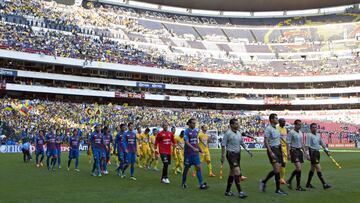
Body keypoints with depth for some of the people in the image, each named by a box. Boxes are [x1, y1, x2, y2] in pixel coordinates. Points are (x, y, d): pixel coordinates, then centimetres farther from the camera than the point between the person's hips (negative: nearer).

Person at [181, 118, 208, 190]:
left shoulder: (196, 130, 8)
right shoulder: (186, 131, -11)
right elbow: (187, 142, -19)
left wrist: (199, 149, 14)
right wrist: (193, 148, -30)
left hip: (195, 153, 5)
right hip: (188, 153, -5)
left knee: (198, 167, -3)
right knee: (186, 168, 7)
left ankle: (201, 184, -5)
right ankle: (183, 183, 25)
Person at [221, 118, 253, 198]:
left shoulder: (239, 133, 9)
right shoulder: (228, 133, -12)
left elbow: (242, 143, 21)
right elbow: (223, 144, -10)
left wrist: (248, 150, 12)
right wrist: (222, 156, -12)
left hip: (237, 154, 8)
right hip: (231, 154, -8)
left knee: (232, 173, 12)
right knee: (237, 172, -15)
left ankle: (228, 191, 22)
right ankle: (240, 192, -13)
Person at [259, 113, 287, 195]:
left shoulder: (277, 128, 14)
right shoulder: (268, 129, -12)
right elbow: (266, 141, -16)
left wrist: (281, 151, 17)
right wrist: (271, 152, -21)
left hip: (278, 149, 8)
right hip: (272, 149, -8)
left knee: (276, 170, 9)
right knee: (277, 169, -9)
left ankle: (264, 182, 25)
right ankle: (278, 189, 0)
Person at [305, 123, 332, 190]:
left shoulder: (318, 135, 13)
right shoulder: (309, 135, -10)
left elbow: (322, 143, 20)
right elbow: (307, 145, -14)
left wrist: (326, 150, 12)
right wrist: (307, 154, -19)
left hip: (317, 152, 8)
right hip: (312, 152, -8)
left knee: (313, 168, 13)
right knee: (318, 168, -10)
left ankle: (308, 183, 21)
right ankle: (324, 184, -9)